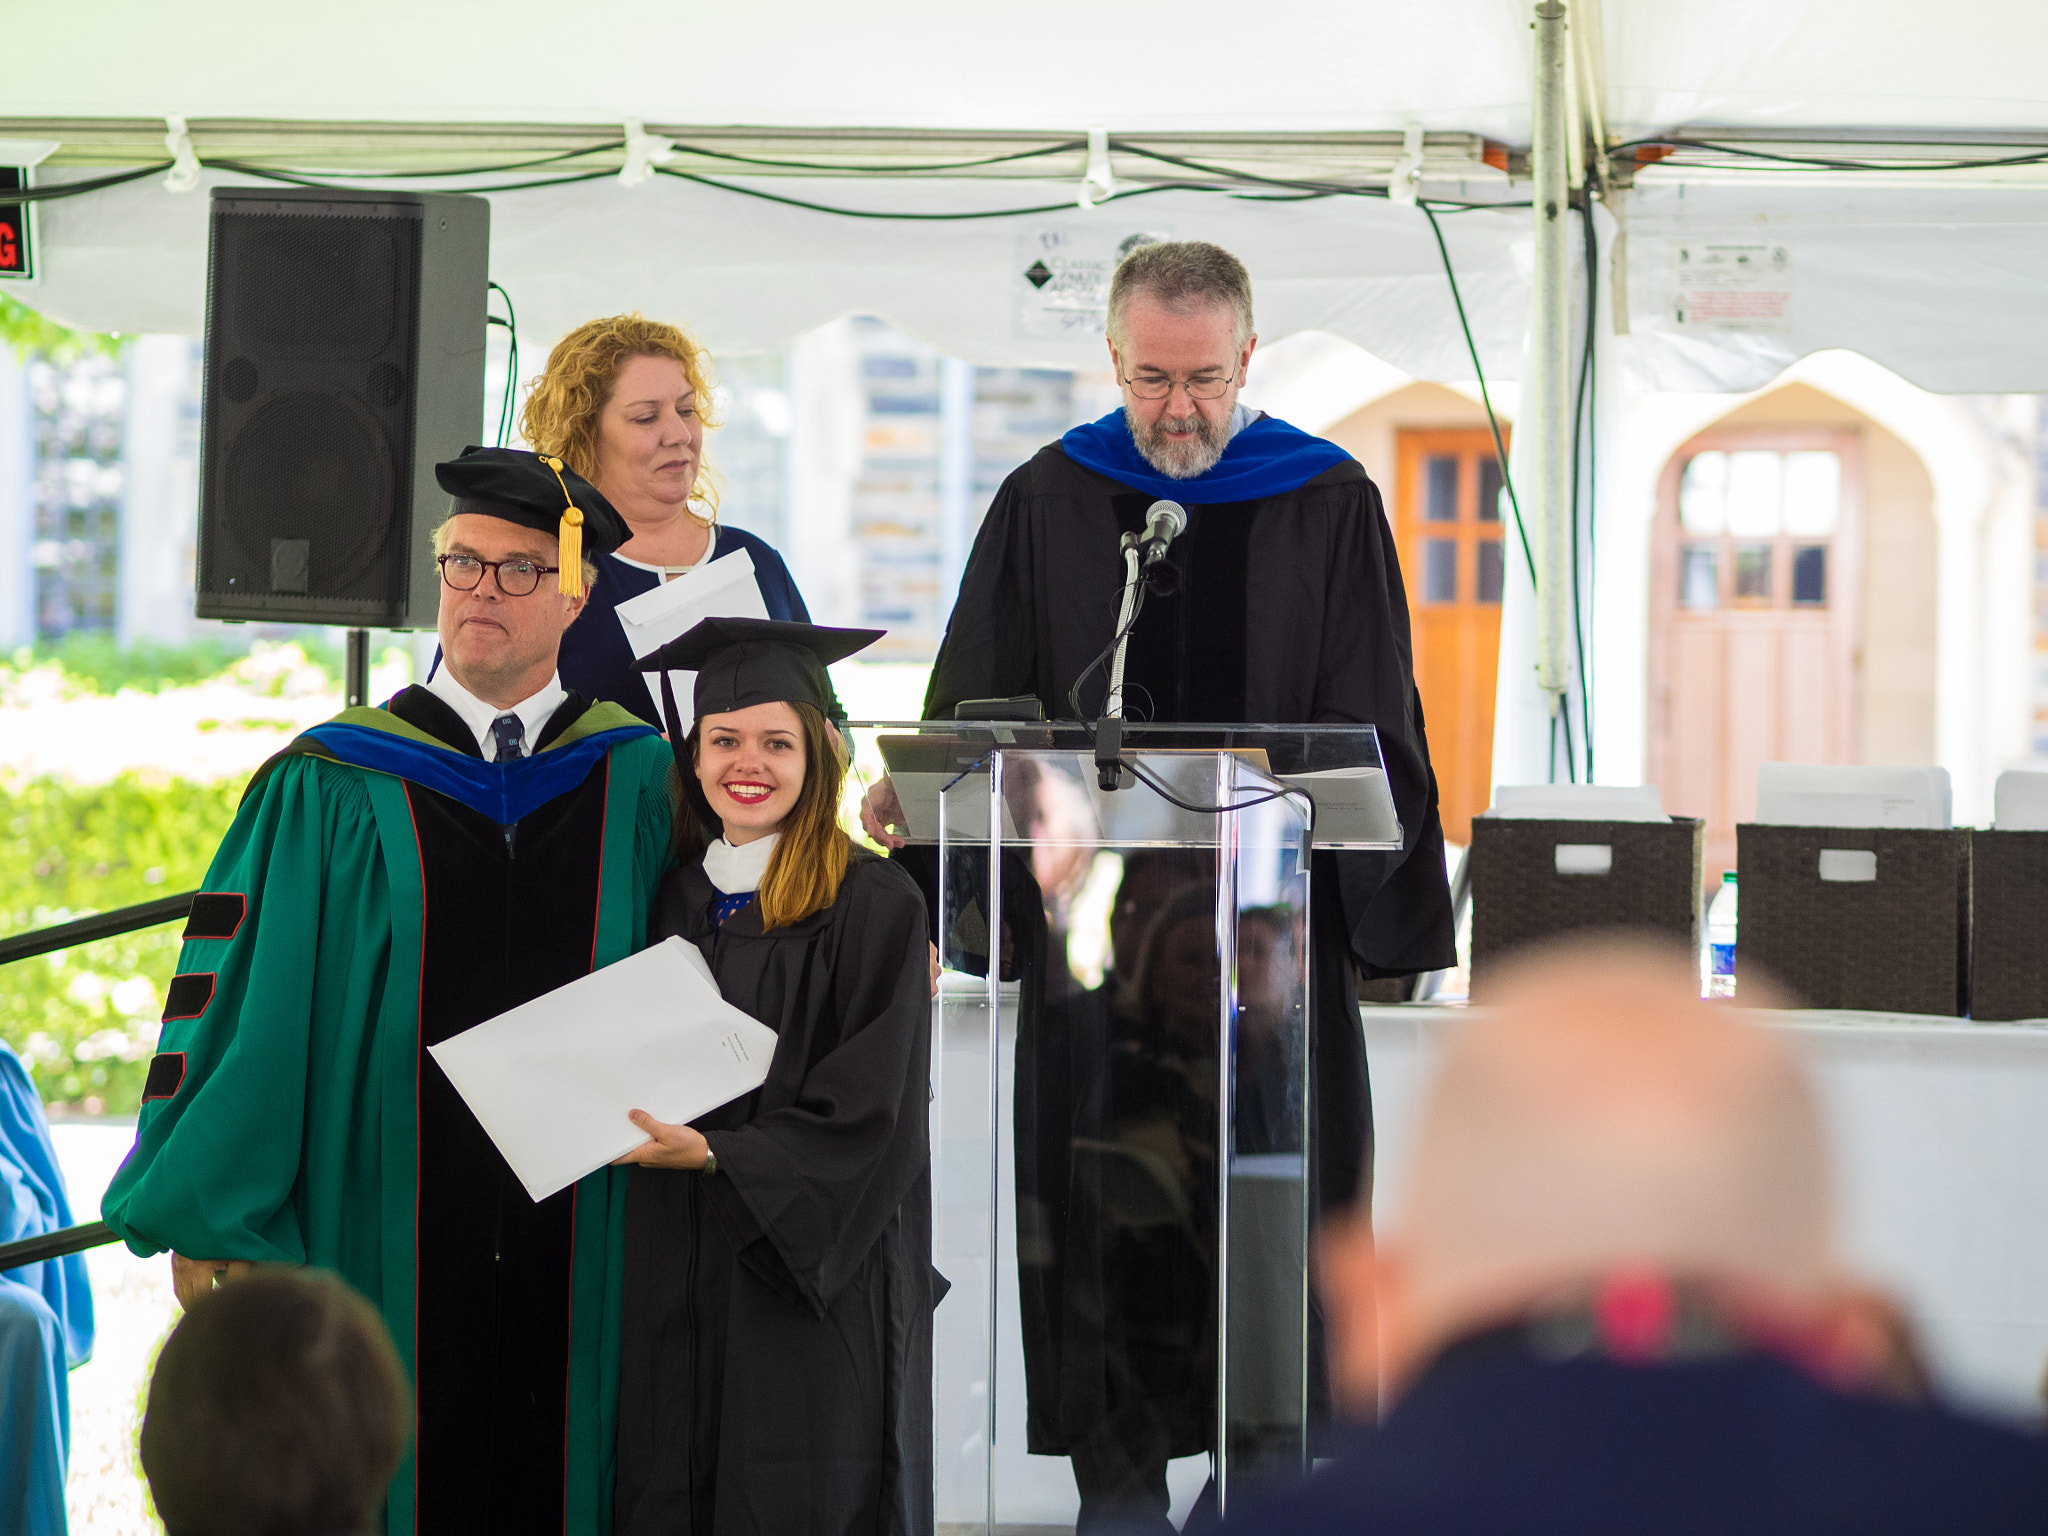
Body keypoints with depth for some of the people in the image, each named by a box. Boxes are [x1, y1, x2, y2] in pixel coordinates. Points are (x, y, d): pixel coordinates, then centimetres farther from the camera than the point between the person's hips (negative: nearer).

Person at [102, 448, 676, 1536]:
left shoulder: (641, 786, 6)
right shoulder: (326, 792, 1)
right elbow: (235, 1003, -1)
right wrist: (205, 1221, -4)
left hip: (577, 1248, 1)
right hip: (378, 1241, -1)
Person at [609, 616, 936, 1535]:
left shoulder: (873, 904, -6)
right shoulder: (671, 898, 11)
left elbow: (870, 1113, -12)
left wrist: (715, 1154, -19)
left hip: (810, 1281, -5)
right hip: (672, 1282, 5)